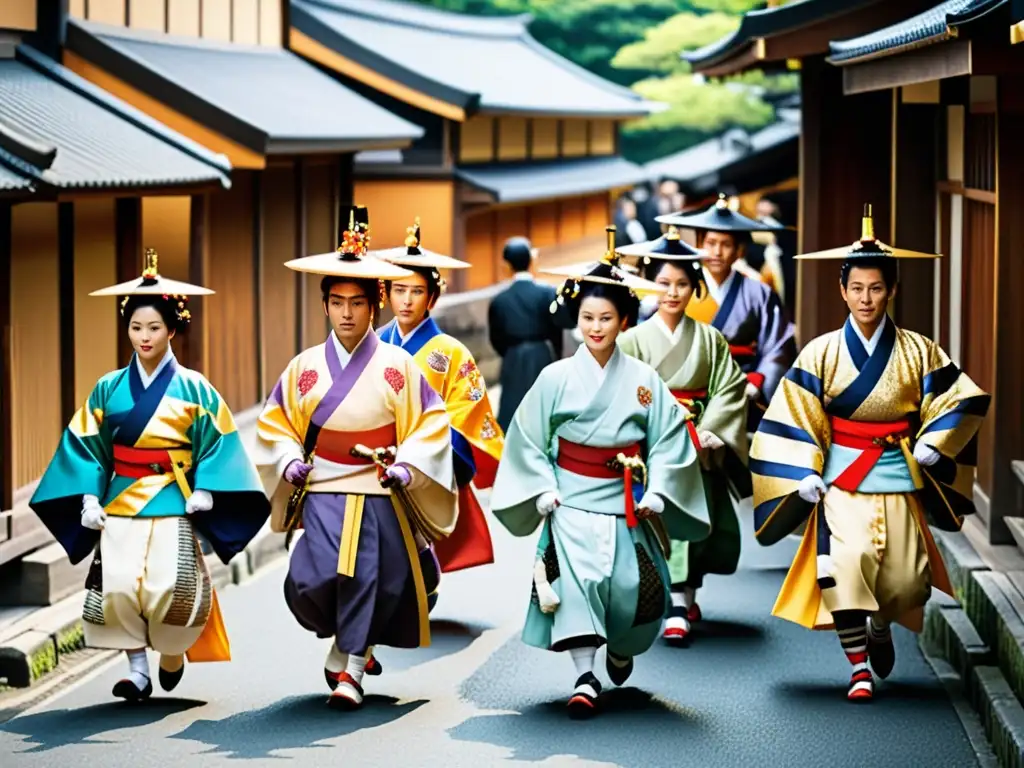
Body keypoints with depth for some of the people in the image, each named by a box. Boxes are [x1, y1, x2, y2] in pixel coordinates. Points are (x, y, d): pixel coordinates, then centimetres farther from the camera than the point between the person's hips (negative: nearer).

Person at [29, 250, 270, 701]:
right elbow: (86, 444, 8)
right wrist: (89, 496, -2)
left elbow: (216, 443, 1)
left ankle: (172, 653, 17)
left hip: (172, 507, -2)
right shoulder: (109, 389, 7)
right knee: (119, 588, -11)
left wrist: (204, 490, -11)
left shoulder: (193, 389, 1)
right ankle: (138, 669, 2)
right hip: (120, 504, 2)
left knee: (169, 589, -12)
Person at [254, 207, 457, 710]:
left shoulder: (397, 366, 2)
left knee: (368, 582, -3)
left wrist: (408, 465, -11)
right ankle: (350, 641, 15)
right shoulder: (306, 367, 6)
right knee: (315, 582, -14)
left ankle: (349, 667, 13)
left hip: (380, 495, -1)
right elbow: (274, 421, 13)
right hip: (322, 493, 1)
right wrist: (289, 460, -3)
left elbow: (432, 422, 2)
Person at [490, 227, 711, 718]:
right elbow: (529, 439, 3)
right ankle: (585, 677, -21)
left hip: (625, 504, 1)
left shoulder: (644, 380, 2)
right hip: (571, 501, -1)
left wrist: (655, 493, -8)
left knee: (633, 586, -5)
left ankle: (621, 649, 29)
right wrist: (543, 491, -7)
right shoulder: (556, 378, 0)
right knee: (576, 577, -22)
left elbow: (669, 438, 2)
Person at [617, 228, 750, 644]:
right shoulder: (634, 340, 1)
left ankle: (686, 595, 25)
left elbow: (729, 390, 1)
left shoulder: (710, 341, 7)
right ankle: (677, 607, -10)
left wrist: (709, 431, -12)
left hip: (699, 450, 3)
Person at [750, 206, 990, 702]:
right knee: (844, 566, -22)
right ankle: (859, 668, -9)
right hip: (841, 481, -1)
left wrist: (931, 446, -2)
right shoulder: (821, 354, -2)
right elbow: (795, 418, -1)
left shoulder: (918, 353, 1)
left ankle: (880, 629, 35)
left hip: (899, 482, 1)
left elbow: (963, 399, 9)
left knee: (905, 582, -2)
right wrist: (805, 476, -9)